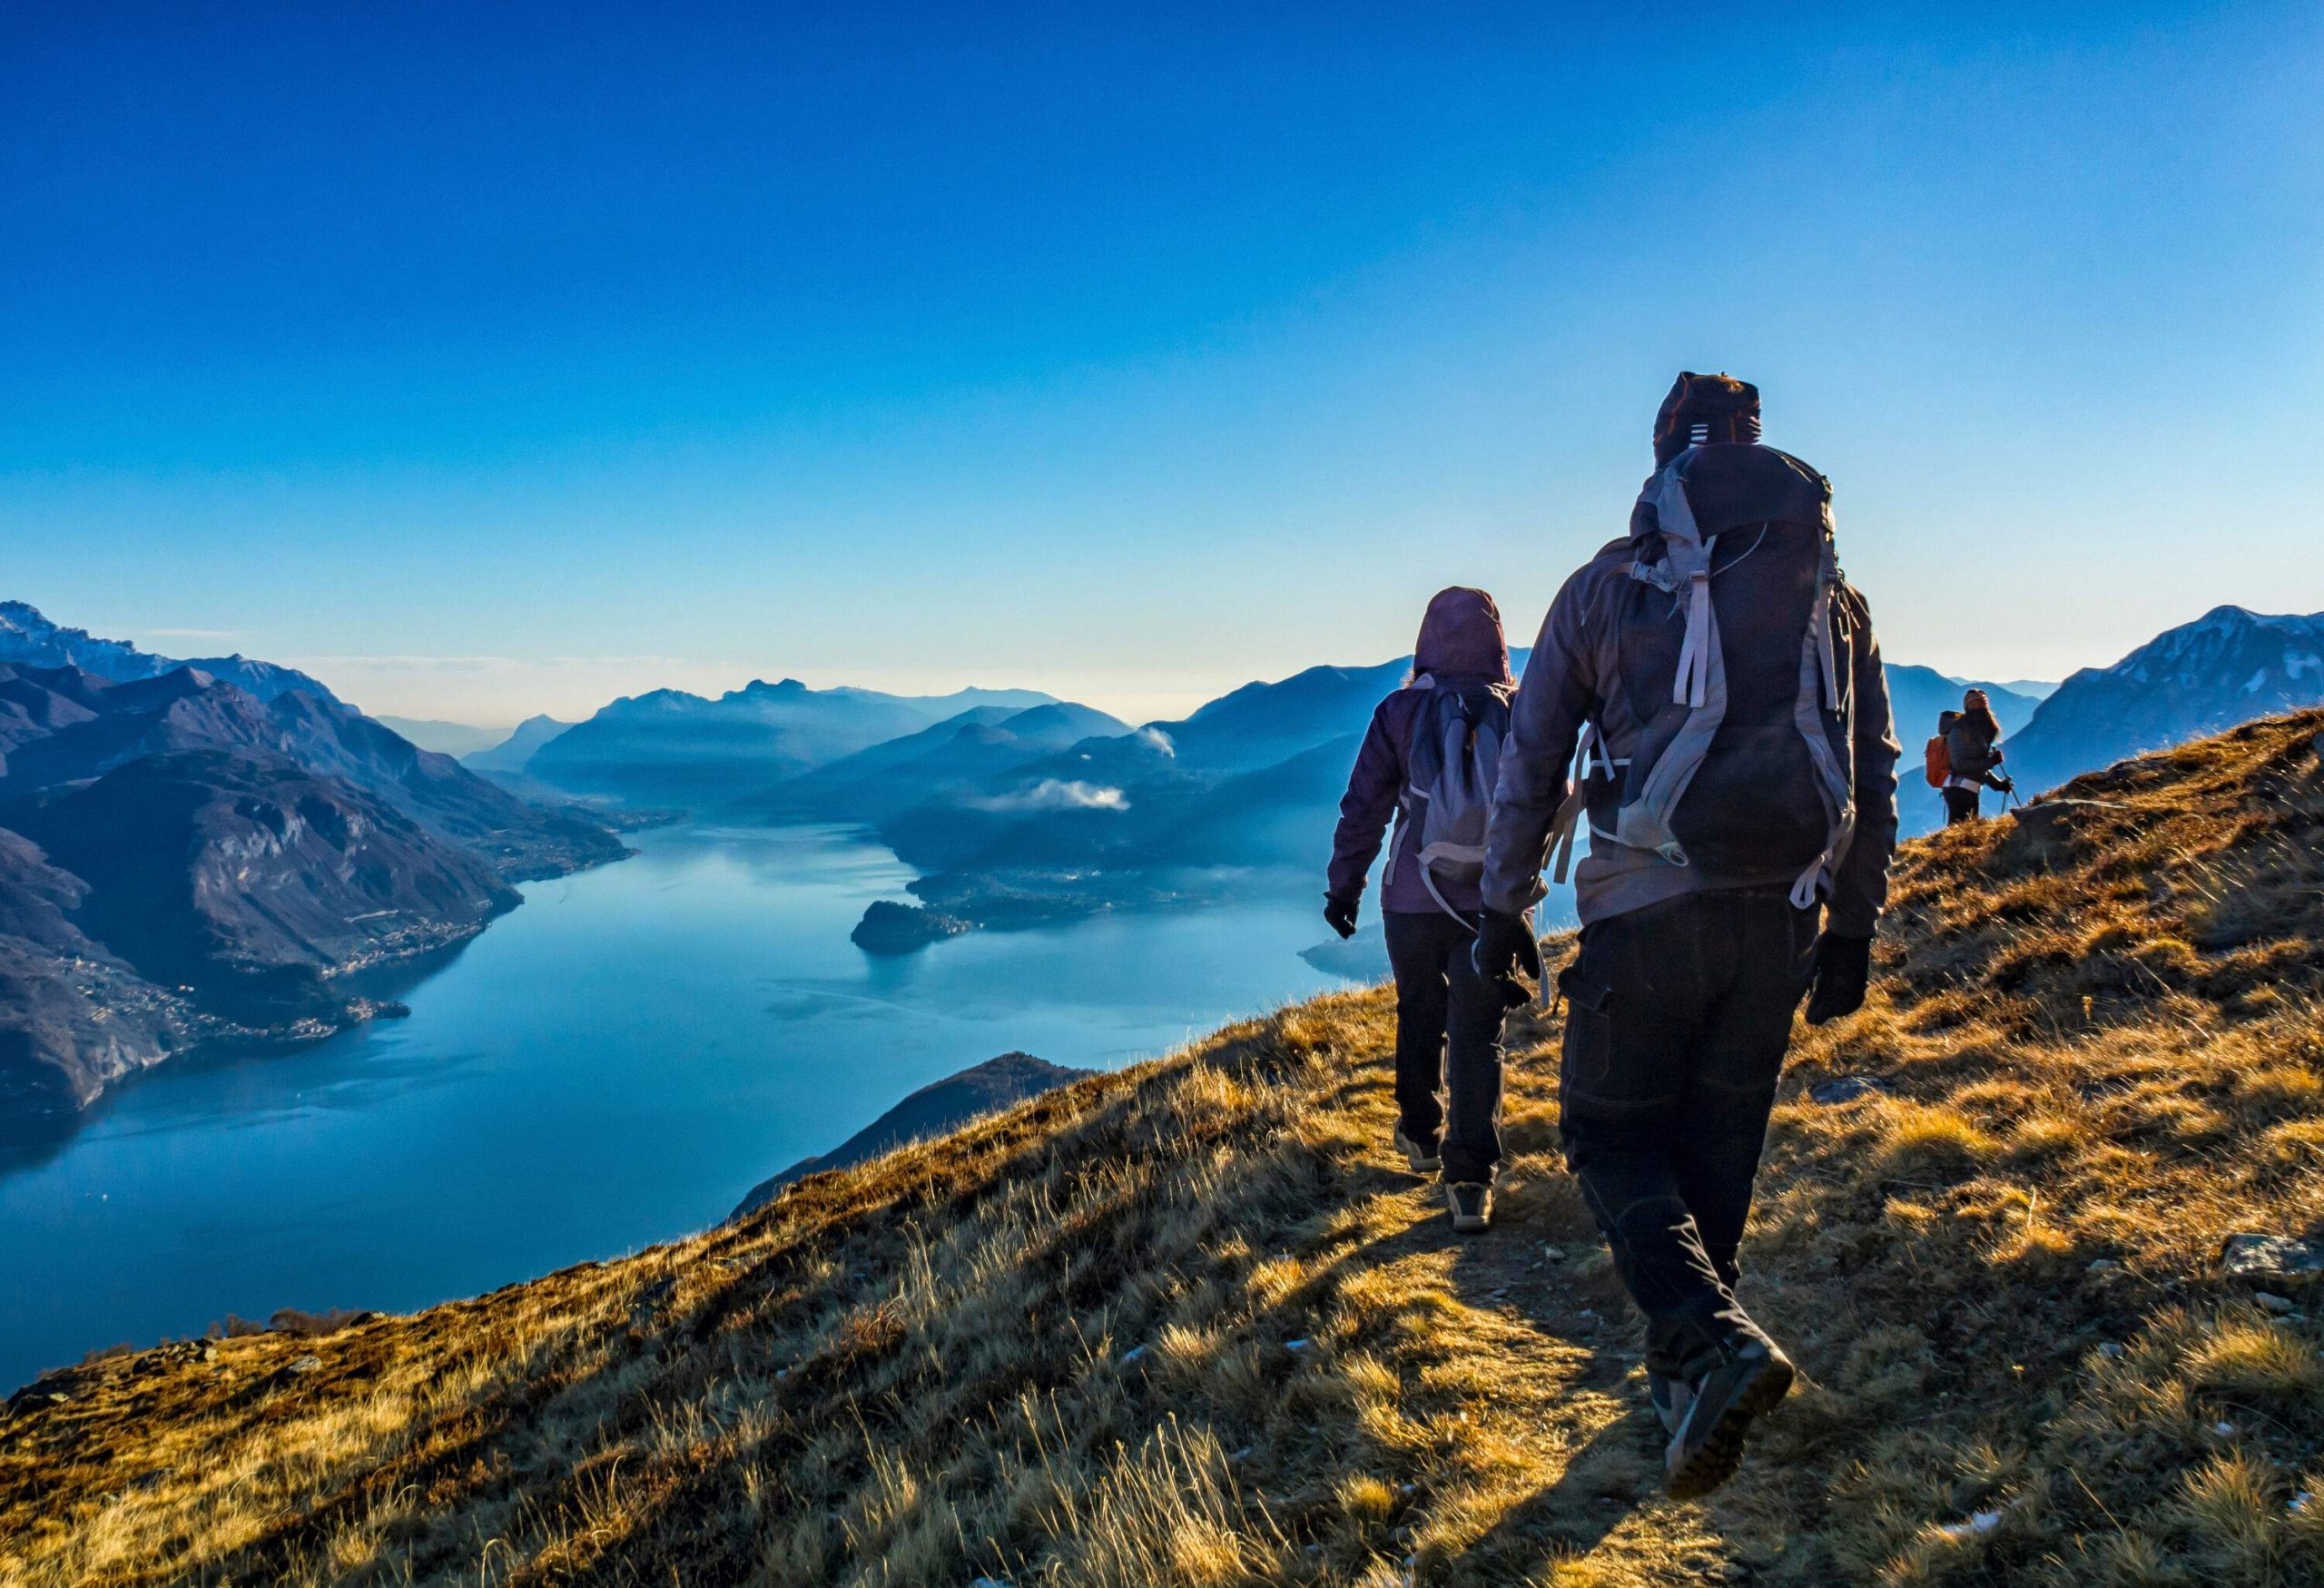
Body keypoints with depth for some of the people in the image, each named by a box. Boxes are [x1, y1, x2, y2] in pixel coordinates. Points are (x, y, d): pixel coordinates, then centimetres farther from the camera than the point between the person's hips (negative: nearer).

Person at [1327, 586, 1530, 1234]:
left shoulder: (1400, 713, -5)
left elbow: (1363, 808, -3)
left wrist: (1344, 886, 7)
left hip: (1413, 899, 0)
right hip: (1494, 902, 0)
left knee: (1420, 1017, 20)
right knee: (1478, 1035, 3)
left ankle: (1422, 1136, 37)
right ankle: (1471, 1180, -2)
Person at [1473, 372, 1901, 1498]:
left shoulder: (1608, 584, 2)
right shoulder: (1835, 594, 11)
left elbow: (1530, 761, 3)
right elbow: (1874, 775, 12)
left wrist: (1504, 908, 11)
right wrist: (1854, 929, 19)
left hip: (1647, 910, -3)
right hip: (1781, 918, 4)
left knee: (1611, 1133, 8)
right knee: (1720, 1142, 16)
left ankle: (1713, 1340, -13)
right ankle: (1681, 1366, 27)